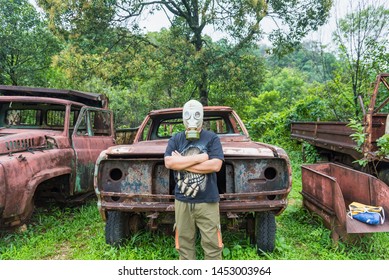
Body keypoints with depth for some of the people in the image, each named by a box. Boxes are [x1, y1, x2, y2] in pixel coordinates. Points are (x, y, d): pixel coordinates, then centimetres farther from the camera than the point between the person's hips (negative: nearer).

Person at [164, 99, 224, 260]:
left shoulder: (212, 138, -1)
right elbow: (168, 162, -9)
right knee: (184, 243, 14)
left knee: (212, 244, 5)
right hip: (182, 201, 2)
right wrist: (199, 158, -13)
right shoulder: (175, 139, 6)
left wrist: (182, 163, -11)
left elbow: (216, 165, -13)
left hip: (208, 201, -2)